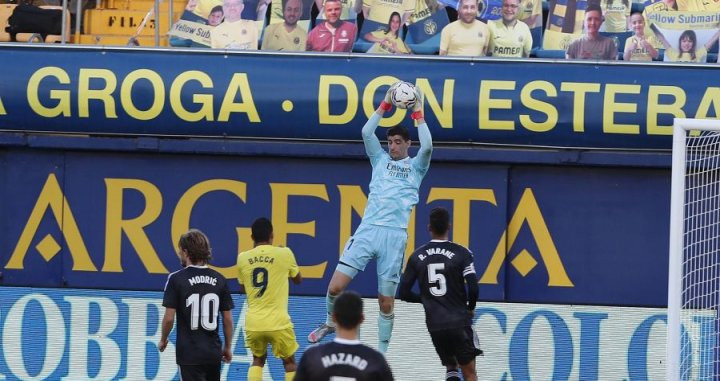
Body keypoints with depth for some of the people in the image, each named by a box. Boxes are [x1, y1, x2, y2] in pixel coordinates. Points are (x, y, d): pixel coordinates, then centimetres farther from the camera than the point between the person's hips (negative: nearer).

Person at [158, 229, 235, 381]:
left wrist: (163, 340, 8)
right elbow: (227, 319, 5)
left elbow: (169, 317, -10)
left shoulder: (176, 279, -9)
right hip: (213, 352, 4)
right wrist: (228, 347, 17)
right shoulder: (219, 280, 3)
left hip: (189, 353, -4)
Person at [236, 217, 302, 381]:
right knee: (289, 361, 17)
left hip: (253, 322, 3)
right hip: (278, 322, -3)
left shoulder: (243, 258, 3)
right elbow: (298, 280, 14)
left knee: (258, 359, 24)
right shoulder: (284, 254, -4)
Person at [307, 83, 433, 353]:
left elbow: (427, 147, -7)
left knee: (386, 302, 0)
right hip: (368, 229, 2)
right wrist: (386, 104, 4)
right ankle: (331, 322, 22)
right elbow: (366, 132, 6)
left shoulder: (415, 167, 13)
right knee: (336, 286, -7)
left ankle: (382, 353, 10)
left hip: (395, 236, -2)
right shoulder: (381, 159, 19)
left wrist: (418, 113, -3)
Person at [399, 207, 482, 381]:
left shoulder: (417, 256, 4)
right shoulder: (461, 253, -6)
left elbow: (404, 293, 5)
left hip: (435, 324, 3)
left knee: (451, 366, 22)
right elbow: (473, 288, -12)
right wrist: (470, 307, 8)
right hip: (459, 321, -3)